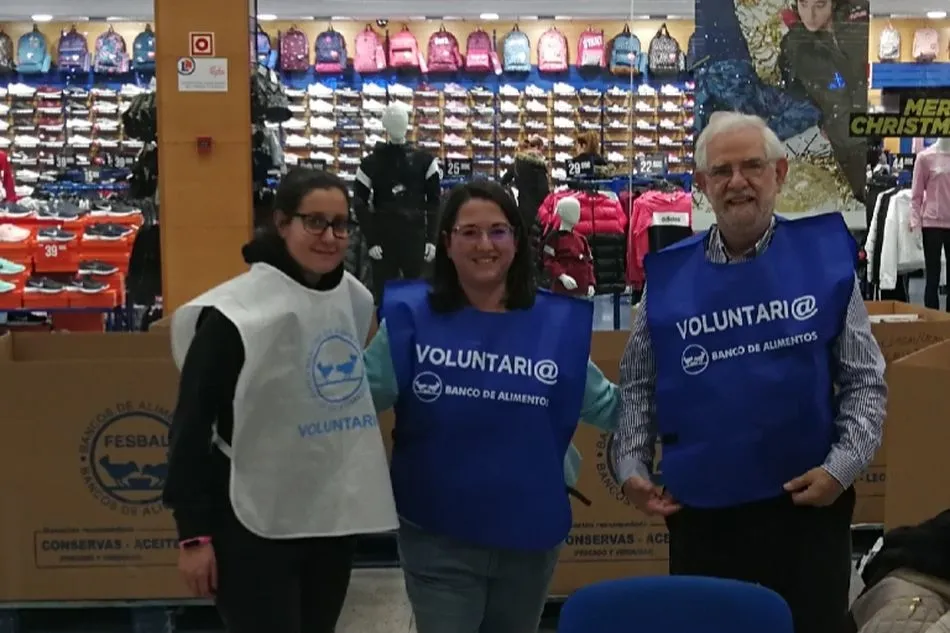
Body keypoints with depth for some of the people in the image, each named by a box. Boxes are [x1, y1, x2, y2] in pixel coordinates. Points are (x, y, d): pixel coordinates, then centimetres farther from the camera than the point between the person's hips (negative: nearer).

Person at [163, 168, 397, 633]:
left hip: (333, 518, 6)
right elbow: (192, 426, -13)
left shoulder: (356, 301, 4)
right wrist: (194, 534, -13)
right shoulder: (236, 311, -15)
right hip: (253, 526, -6)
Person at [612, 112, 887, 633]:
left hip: (808, 506, -1)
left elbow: (865, 381, 1)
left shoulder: (825, 257, -3)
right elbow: (638, 388, 9)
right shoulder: (668, 278, 0)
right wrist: (631, 468, -2)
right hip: (700, 512, 1)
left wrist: (842, 467, -10)